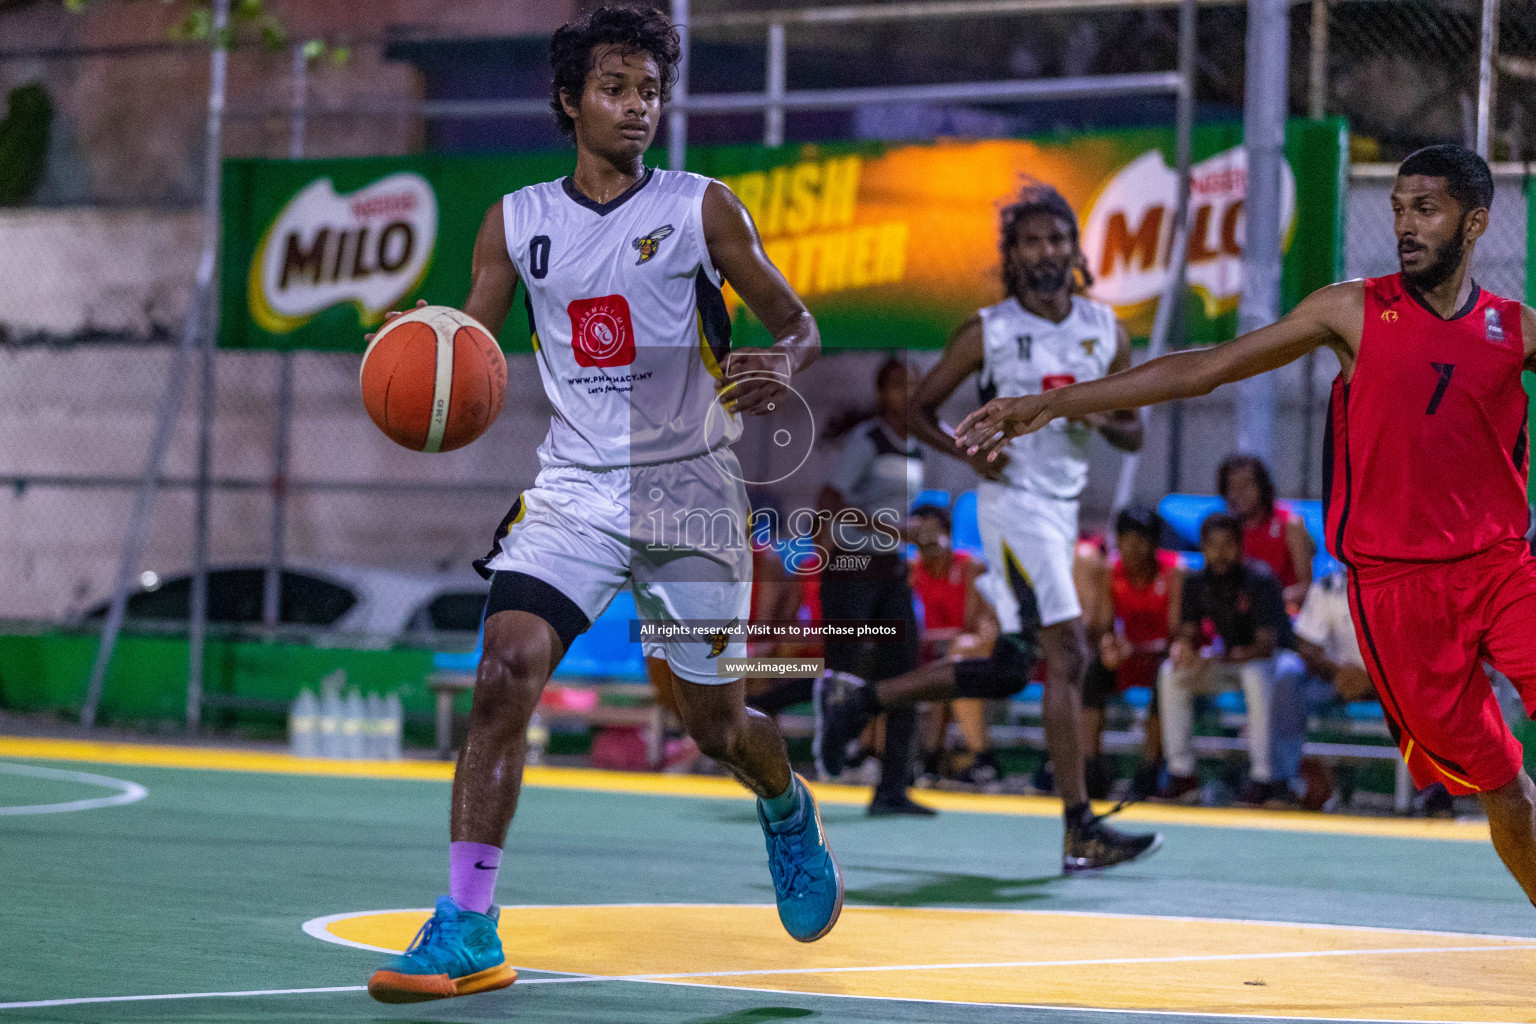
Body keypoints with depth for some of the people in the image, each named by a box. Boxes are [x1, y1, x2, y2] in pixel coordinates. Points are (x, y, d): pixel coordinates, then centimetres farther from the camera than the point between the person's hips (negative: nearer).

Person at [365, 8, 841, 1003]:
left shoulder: (702, 208, -2)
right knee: (504, 678, -20)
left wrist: (781, 366, -22)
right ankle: (468, 931, -19)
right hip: (573, 490, 1)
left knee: (716, 724, 8)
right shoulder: (517, 221, 5)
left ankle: (789, 811, 45)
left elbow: (799, 324, 2)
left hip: (689, 490, -1)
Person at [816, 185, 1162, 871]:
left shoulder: (1106, 331, 8)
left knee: (1006, 672, 11)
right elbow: (920, 409, 4)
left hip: (1064, 507, 7)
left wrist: (1102, 420, -10)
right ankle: (1080, 833, -16)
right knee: (1069, 655, -16)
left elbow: (1133, 434, 13)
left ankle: (855, 700, 26)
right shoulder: (987, 333, -4)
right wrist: (972, 452, -14)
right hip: (1014, 501, -7)